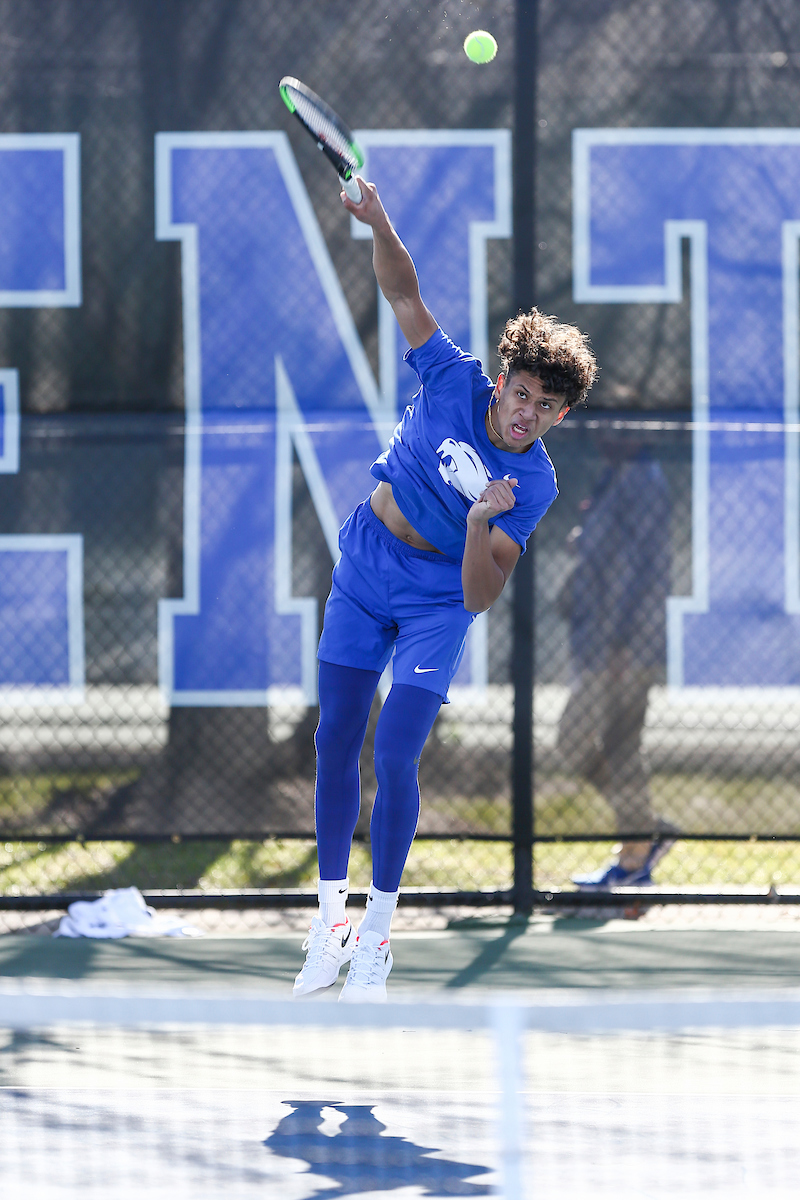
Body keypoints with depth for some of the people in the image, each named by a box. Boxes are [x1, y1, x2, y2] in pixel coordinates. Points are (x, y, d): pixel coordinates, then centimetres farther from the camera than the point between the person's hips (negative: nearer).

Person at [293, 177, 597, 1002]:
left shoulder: (533, 487, -18)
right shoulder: (454, 383, -13)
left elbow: (478, 598, -21)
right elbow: (403, 293, -6)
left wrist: (480, 523, -37)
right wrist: (379, 226, -23)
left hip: (437, 598, -3)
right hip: (364, 567, 3)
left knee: (394, 754, -15)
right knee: (336, 741, 3)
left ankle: (377, 933, -2)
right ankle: (330, 918, 14)